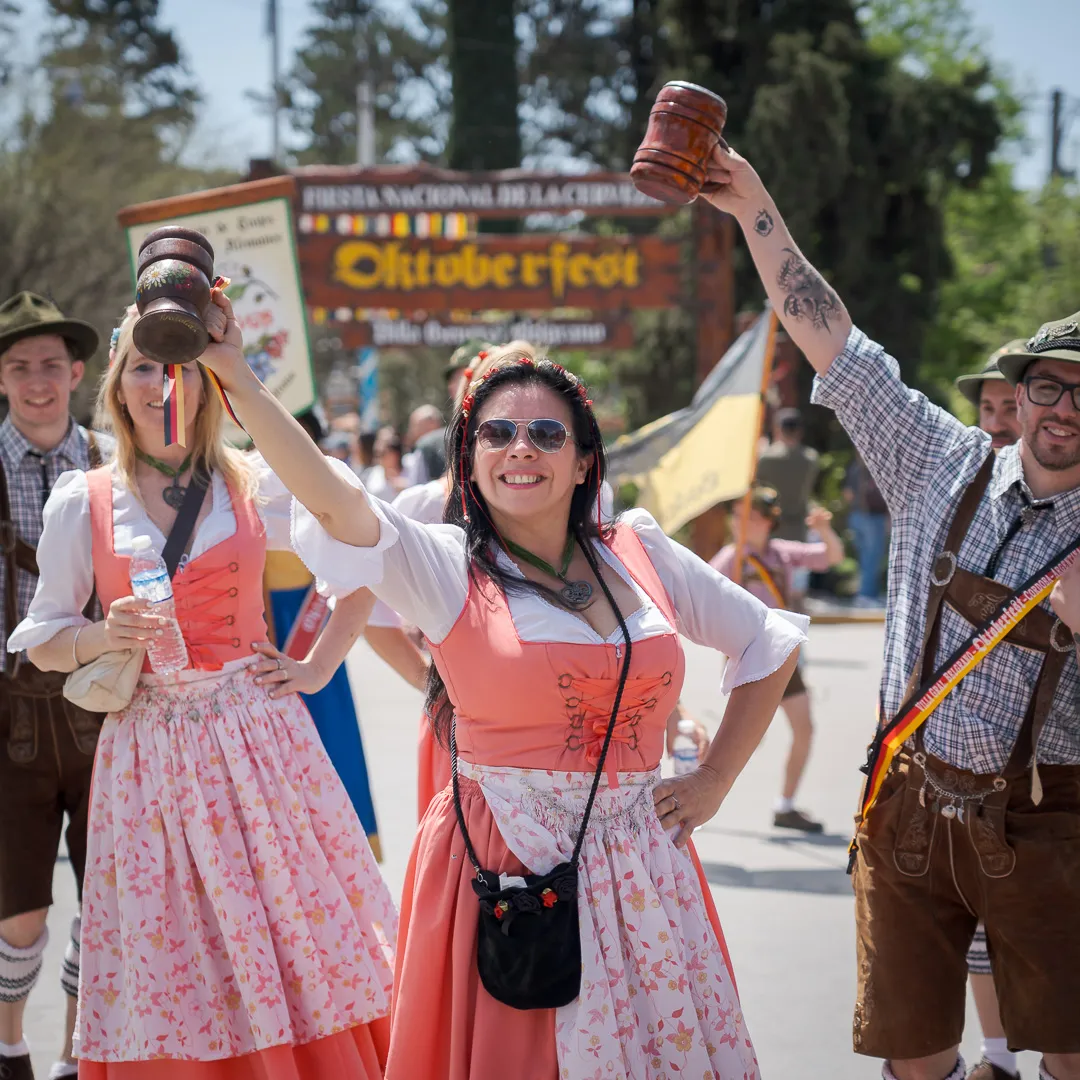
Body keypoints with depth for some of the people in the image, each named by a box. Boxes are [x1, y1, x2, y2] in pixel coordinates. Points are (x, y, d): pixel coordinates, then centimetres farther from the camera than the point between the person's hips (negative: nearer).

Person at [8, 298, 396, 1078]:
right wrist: (107, 637, -10)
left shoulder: (257, 486, 2)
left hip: (257, 742, 0)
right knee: (168, 980, 2)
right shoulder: (81, 502, 3)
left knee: (295, 944, 1)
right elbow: (42, 644, 7)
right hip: (147, 746, 0)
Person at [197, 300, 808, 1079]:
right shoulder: (447, 569, -5)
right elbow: (330, 500, -22)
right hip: (503, 873, -3)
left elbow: (769, 643, 16)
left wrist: (716, 779, 9)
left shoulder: (639, 554, 5)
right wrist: (236, 379, -32)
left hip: (639, 876, 3)